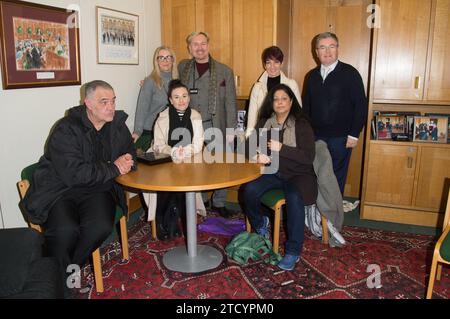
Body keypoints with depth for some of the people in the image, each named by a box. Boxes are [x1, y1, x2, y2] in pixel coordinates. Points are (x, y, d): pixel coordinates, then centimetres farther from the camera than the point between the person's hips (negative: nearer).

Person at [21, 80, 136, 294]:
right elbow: (74, 174, -23)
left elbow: (130, 152, 19)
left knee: (101, 227, -27)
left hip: (97, 188, 4)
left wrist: (126, 160, -7)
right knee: (64, 230, -31)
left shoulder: (117, 124, 5)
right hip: (60, 189, -3)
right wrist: (113, 168, -18)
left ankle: (70, 268, 0)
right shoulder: (66, 130, -13)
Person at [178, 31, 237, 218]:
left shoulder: (224, 71, 2)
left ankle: (219, 203, 19)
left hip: (216, 127, -1)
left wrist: (230, 130, -5)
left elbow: (230, 103, 0)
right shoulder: (182, 68, 8)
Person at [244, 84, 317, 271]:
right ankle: (260, 224, 8)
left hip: (297, 174, -3)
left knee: (294, 198, -34)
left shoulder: (302, 125, -5)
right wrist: (257, 156, -16)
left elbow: (309, 156, -13)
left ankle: (293, 251, -18)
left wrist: (281, 148, -22)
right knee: (250, 190, -25)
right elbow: (249, 146, 8)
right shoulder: (264, 123, 8)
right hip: (272, 172, 4)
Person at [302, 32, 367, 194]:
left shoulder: (350, 73, -4)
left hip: (340, 138, -4)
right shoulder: (311, 76, 10)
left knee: (337, 179, 5)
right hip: (315, 137, 4)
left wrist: (354, 134, -10)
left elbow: (361, 105, -6)